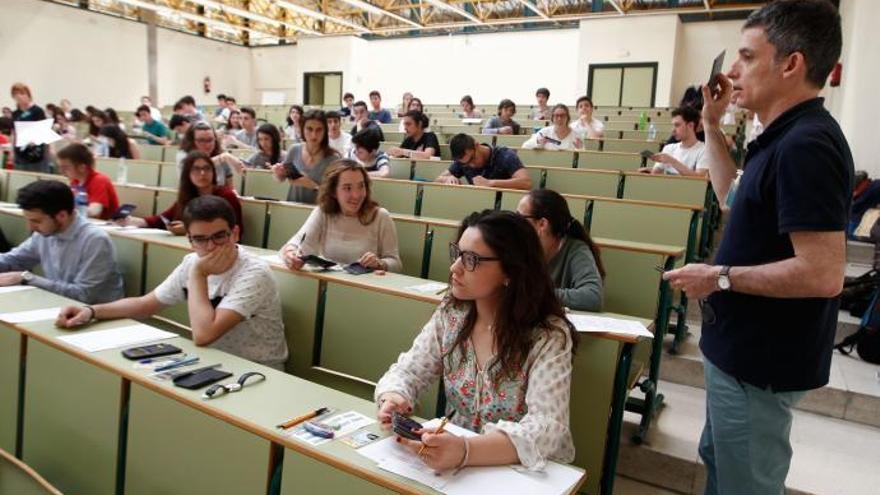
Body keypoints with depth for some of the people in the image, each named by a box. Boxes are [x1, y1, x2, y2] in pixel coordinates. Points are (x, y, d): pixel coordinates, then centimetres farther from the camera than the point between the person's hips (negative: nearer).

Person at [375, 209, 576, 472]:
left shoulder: (549, 336, -18)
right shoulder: (450, 313, -3)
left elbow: (547, 428, -26)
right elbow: (408, 371, -1)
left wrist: (465, 451, -39)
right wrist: (392, 398, -23)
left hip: (525, 473, -3)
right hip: (453, 457, 4)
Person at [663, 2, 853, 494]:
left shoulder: (805, 145, -25)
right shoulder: (791, 137, 6)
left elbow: (823, 274, -30)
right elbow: (737, 200, 20)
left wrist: (720, 277, -20)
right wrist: (713, 125, 12)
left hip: (760, 361, -10)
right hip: (745, 349, 10)